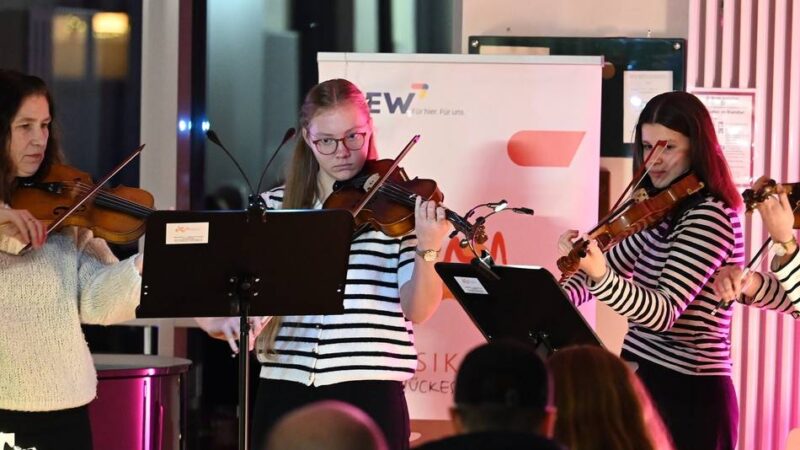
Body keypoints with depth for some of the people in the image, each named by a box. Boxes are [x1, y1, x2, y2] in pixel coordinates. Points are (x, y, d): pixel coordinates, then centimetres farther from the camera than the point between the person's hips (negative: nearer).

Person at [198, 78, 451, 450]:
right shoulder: (274, 207, 8)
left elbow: (416, 309, -7)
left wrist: (428, 250, -24)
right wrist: (225, 319, -15)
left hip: (369, 391, -3)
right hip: (284, 388, 3)